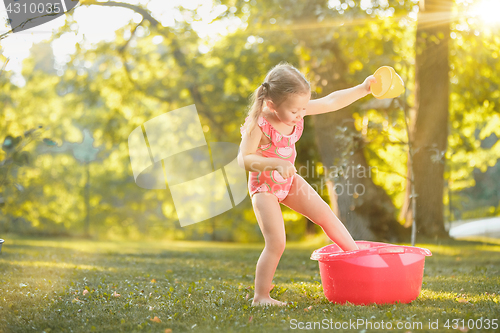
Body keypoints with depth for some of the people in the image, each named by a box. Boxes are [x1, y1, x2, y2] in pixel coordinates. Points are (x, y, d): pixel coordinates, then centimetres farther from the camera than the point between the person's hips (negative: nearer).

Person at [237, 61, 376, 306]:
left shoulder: (295, 110, -12)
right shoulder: (259, 125, -30)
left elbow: (332, 102, -4)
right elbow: (244, 159, -30)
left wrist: (364, 88, -10)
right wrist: (276, 163, -41)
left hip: (289, 181, 6)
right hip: (264, 186, -6)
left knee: (325, 214, 6)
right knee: (276, 243, -11)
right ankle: (260, 297, 1)